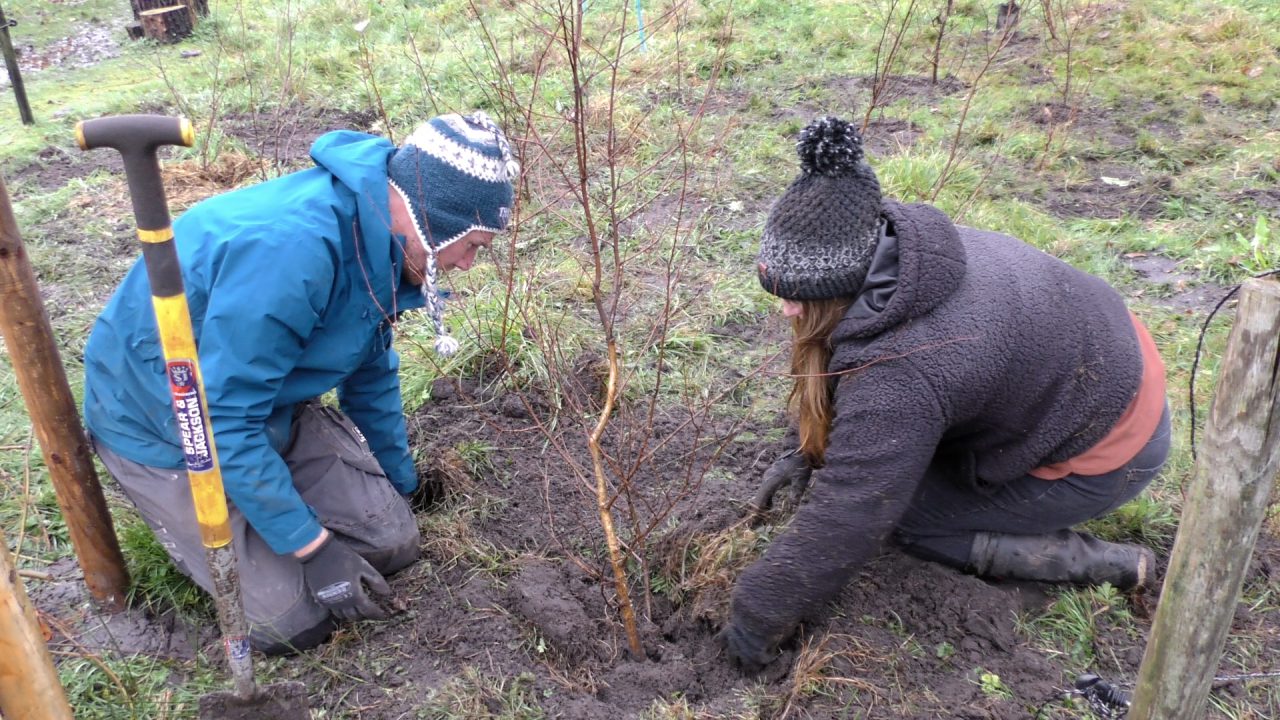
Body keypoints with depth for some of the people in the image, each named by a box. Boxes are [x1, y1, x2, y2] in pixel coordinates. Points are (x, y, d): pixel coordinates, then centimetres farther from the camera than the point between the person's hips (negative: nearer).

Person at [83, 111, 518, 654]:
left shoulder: (379, 237, -8)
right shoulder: (290, 247, -36)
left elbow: (371, 370, 7)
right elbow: (223, 419, -31)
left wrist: (401, 482, 19)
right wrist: (312, 547, -24)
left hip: (268, 402, 7)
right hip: (165, 426, -7)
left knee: (392, 543, 0)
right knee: (292, 621, -8)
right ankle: (173, 513, 15)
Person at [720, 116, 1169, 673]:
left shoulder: (899, 377, -37)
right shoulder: (894, 248, -13)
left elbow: (842, 524, -29)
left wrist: (756, 619, -17)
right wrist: (808, 453, 6)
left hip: (1108, 452, -8)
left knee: (892, 509, -4)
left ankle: (1090, 562, -2)